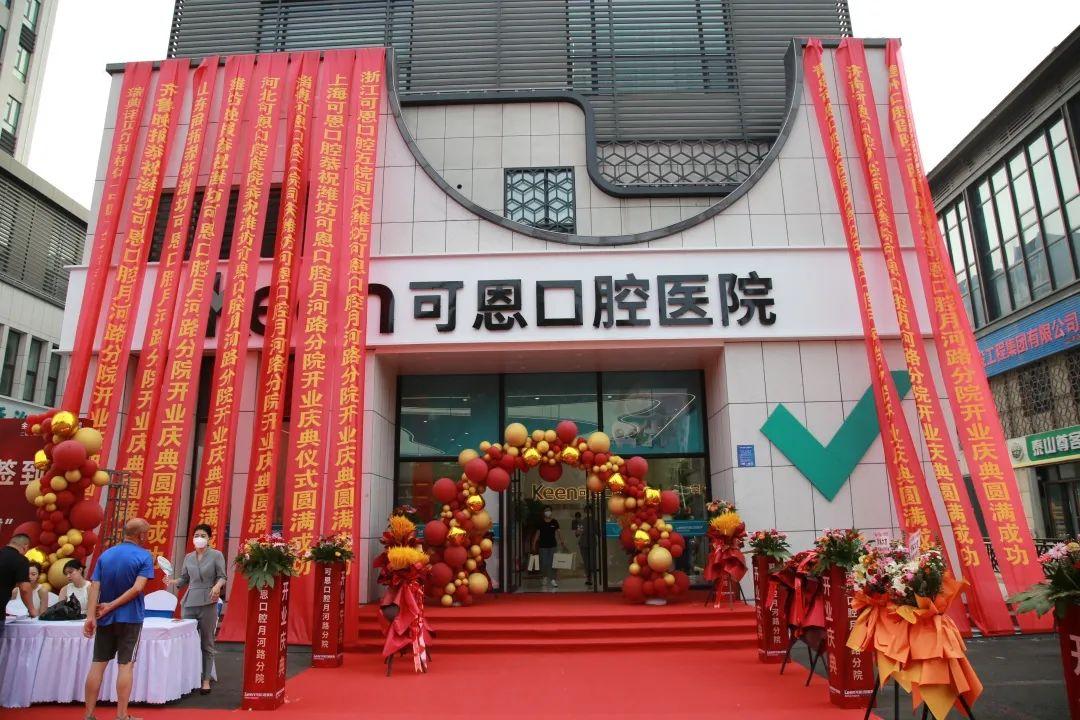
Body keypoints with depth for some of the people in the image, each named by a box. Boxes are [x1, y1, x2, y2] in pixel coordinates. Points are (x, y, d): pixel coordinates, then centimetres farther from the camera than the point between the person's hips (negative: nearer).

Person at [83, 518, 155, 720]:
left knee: (97, 664, 10)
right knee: (125, 666, 1)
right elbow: (137, 588, -19)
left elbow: (94, 587, -3)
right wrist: (112, 605, -11)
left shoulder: (105, 555, 6)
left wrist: (91, 616, -10)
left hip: (105, 618, 4)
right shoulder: (144, 556, -9)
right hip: (130, 618, -4)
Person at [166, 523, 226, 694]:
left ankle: (206, 680, 7)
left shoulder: (216, 555, 0)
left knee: (207, 643, 1)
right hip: (190, 602, 4)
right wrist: (173, 581, -6)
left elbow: (222, 576, -4)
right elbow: (183, 579, 14)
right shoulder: (188, 557, 12)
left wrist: (217, 586, -24)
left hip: (208, 603, -4)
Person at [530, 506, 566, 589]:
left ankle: (553, 579, 5)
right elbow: (537, 533, 6)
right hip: (543, 546, 0)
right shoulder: (540, 523, 1)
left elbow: (558, 533, 5)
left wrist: (562, 543, -2)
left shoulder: (555, 522, 2)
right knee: (543, 563, 0)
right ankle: (545, 576, 25)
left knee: (552, 562, -3)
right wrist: (534, 544, 3)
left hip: (552, 545, 0)